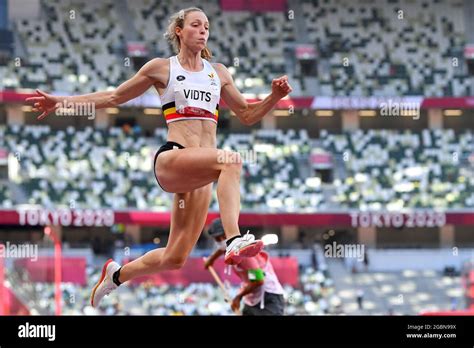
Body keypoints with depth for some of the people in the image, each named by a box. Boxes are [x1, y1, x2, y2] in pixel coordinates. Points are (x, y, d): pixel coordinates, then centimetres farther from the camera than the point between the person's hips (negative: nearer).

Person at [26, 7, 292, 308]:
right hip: (171, 160, -5)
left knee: (174, 258, 3)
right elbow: (114, 97, 15)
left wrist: (275, 97, 5)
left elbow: (247, 115, 24)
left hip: (198, 172, 5)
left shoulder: (218, 73, 19)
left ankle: (117, 274, 30)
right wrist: (61, 102, 8)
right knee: (232, 160, -36)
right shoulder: (162, 68, 9)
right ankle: (234, 241, -49)